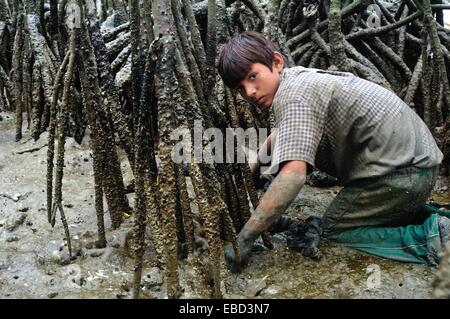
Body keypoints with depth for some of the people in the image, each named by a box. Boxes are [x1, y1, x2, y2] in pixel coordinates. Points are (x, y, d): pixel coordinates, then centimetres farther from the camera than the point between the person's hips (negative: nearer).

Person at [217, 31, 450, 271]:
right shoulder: (299, 78, 13)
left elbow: (293, 174, -32)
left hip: (399, 170, -10)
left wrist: (243, 239, -27)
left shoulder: (291, 94, -19)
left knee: (333, 229, 2)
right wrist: (253, 168, 37)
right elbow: (279, 135, 33)